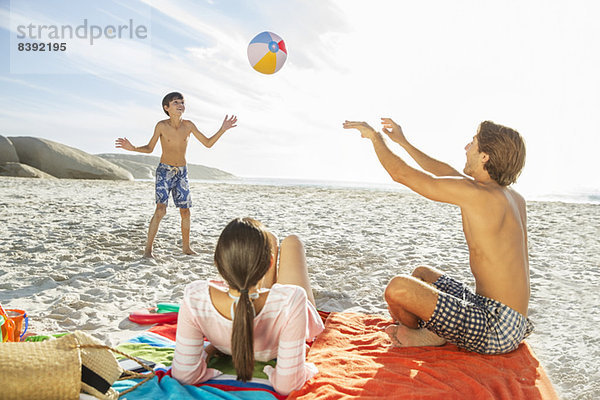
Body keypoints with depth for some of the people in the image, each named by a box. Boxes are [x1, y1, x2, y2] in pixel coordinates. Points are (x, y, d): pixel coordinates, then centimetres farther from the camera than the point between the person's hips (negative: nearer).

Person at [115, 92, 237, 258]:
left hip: (182, 172, 4)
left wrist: (222, 130, -5)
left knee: (185, 211, 7)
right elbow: (149, 148, 2)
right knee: (161, 209, -17)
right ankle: (148, 249, -9)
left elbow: (208, 143, 5)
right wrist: (132, 148, -16)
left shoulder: (188, 125, -1)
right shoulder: (162, 125, -8)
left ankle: (186, 247, 22)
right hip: (164, 170, -3)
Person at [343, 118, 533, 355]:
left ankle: (421, 335, 8)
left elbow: (401, 174, -14)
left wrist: (375, 137, 4)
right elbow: (448, 173, 20)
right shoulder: (514, 198, 8)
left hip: (497, 330, -9)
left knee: (399, 288, -22)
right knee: (421, 274, 25)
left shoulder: (476, 193, -21)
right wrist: (403, 142, 27)